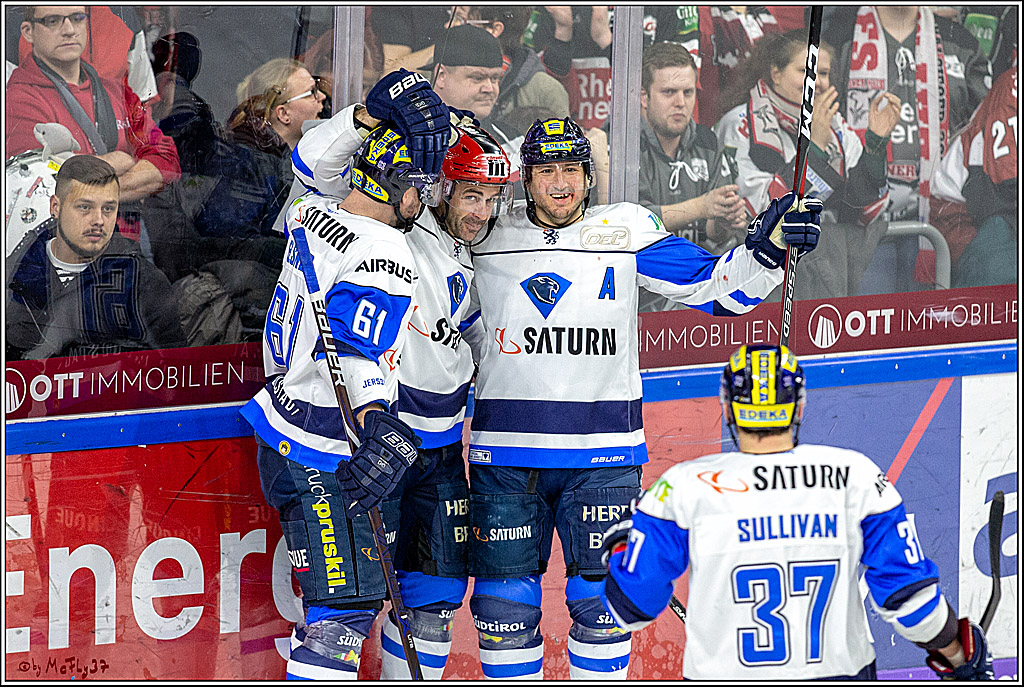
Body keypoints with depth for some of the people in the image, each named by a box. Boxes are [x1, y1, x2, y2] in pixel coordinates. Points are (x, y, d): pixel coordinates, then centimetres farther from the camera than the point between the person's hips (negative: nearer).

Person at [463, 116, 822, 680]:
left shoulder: (628, 231, 2)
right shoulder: (485, 238, 5)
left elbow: (714, 289, -2)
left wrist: (767, 247, -18)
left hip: (602, 457, -1)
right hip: (505, 456, 1)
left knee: (600, 600, 1)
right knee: (504, 602, 3)